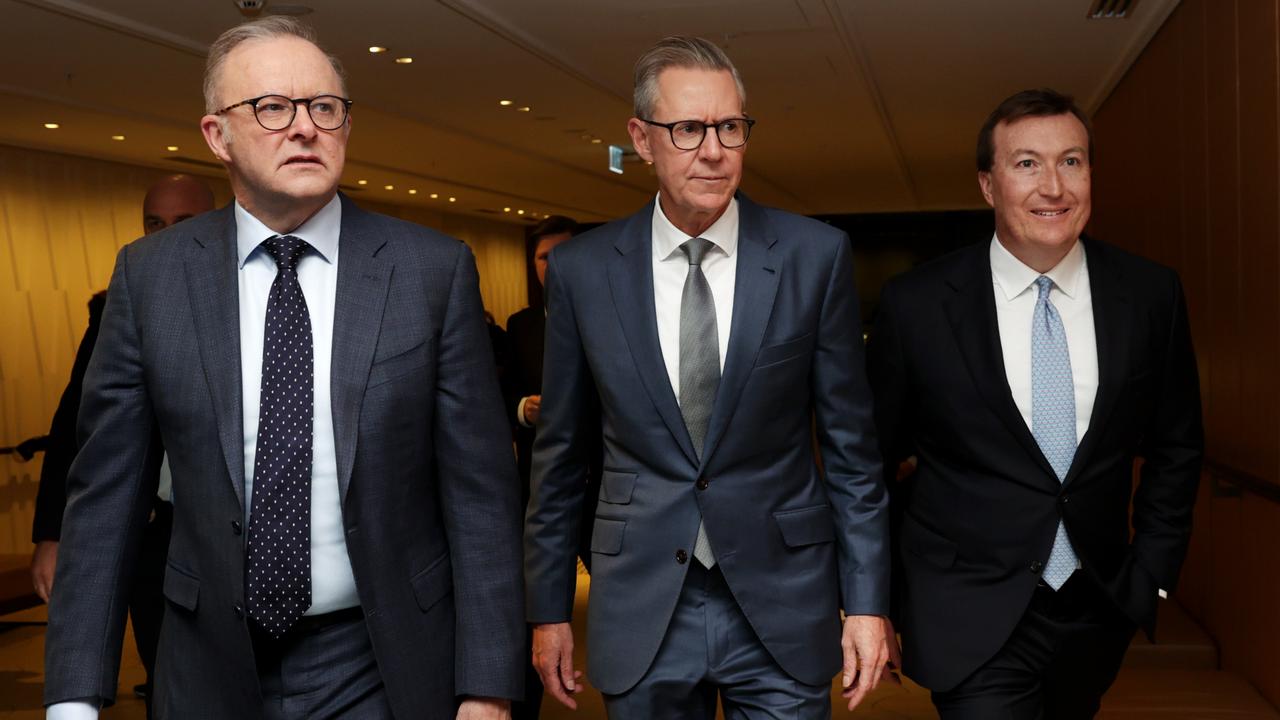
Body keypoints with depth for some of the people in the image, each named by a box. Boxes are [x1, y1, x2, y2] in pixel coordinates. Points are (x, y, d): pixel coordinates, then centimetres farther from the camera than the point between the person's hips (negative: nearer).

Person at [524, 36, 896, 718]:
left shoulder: (816, 255, -5)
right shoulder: (580, 270, -3)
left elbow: (850, 441, 0)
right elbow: (560, 451, 4)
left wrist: (867, 602, -1)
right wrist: (548, 609, 6)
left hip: (783, 605, 0)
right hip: (639, 608, 1)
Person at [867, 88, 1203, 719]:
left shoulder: (1151, 295, -3)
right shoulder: (916, 305, -11)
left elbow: (1175, 446, 9)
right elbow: (871, 457, -2)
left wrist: (1152, 572, 5)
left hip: (1098, 611, 4)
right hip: (972, 619, -3)